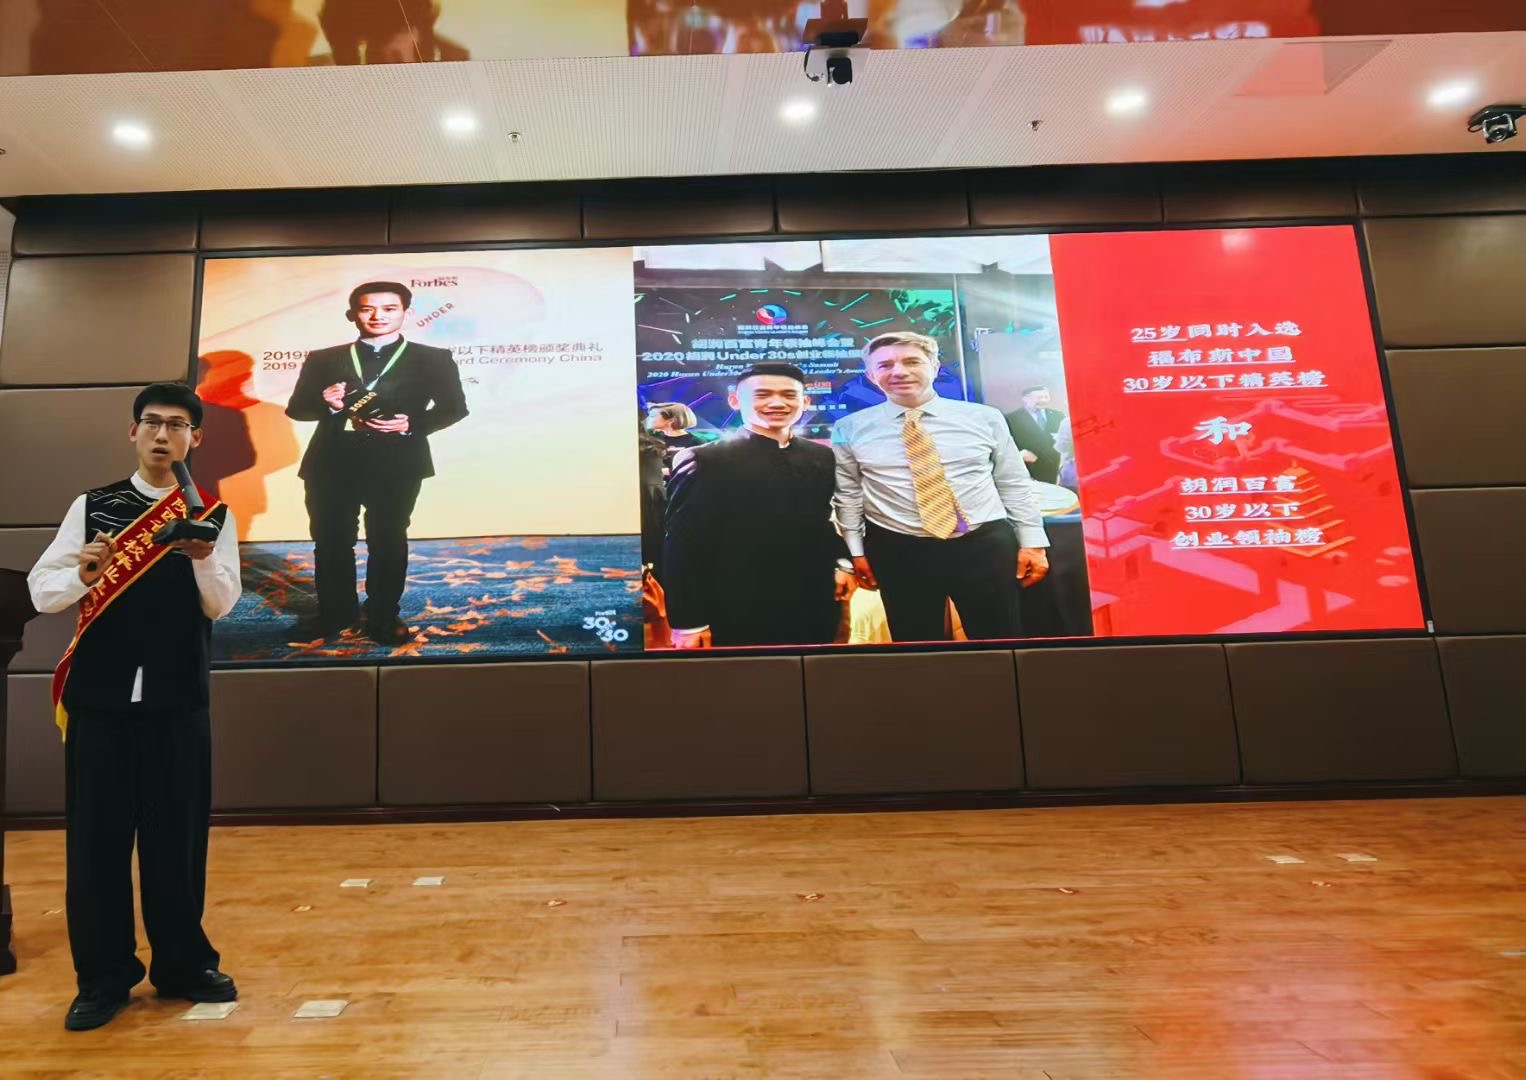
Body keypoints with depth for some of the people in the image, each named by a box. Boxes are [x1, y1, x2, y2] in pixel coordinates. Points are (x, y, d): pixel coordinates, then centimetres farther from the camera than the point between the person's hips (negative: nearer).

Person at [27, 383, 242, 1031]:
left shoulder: (212, 515, 2)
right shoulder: (92, 507, 5)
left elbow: (221, 605, -5)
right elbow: (41, 592, 3)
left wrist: (203, 559, -24)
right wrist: (83, 575, -19)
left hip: (179, 699, -1)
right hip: (100, 694, 1)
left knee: (178, 836, 8)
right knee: (95, 838, 8)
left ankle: (183, 965, 26)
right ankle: (103, 978, 25)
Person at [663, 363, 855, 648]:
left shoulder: (823, 457, 8)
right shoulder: (705, 461, -8)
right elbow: (683, 546, -9)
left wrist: (842, 561, 6)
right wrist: (688, 622, -11)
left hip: (818, 606, 5)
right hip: (738, 613, -5)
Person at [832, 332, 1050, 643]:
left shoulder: (984, 417, 4)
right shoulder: (851, 429, 2)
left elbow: (1015, 485, 6)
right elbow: (848, 495, 4)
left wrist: (1032, 542, 4)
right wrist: (856, 552, 2)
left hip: (987, 545, 1)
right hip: (899, 552, 0)